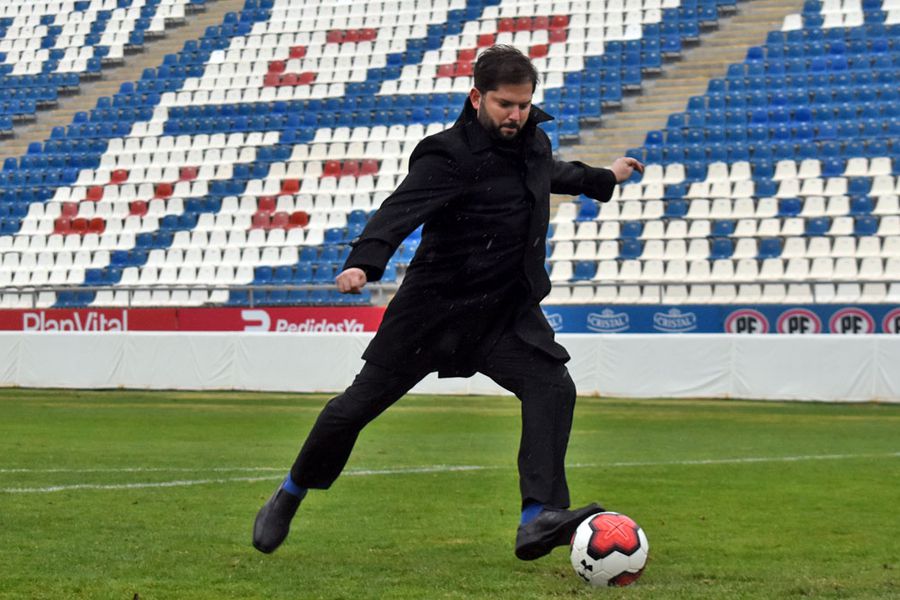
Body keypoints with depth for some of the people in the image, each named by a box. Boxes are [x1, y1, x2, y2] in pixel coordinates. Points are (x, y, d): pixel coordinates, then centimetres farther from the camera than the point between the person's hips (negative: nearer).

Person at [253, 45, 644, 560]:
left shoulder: (532, 138, 4)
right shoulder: (450, 155, -19)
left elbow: (552, 172, 30)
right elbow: (401, 210, -34)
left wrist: (605, 179, 46)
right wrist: (364, 263, -51)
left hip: (508, 311, 5)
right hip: (434, 307, -5)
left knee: (552, 387, -19)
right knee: (361, 403, 4)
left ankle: (539, 519, -25)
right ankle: (290, 495, 27)